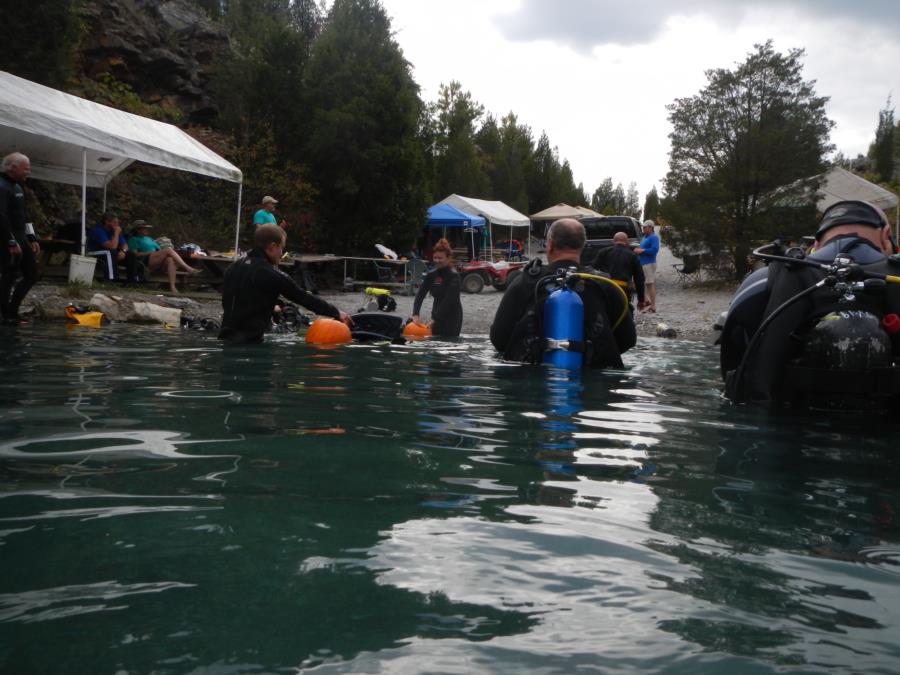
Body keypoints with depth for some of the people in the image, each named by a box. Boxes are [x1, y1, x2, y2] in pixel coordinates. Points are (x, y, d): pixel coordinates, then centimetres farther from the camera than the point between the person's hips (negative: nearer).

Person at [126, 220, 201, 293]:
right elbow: (134, 254, -1)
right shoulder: (133, 239, 16)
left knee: (170, 259, -32)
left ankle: (172, 287, -48)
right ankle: (188, 269, -37)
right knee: (169, 250, -27)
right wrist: (150, 253, -9)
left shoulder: (149, 239, 35)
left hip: (158, 264, 6)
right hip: (146, 262, -6)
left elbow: (159, 250, 26)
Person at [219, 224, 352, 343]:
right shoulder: (272, 275, -12)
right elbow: (304, 298, -6)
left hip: (226, 335, 8)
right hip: (249, 339, -7)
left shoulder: (233, 268, 9)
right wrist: (336, 313, 4)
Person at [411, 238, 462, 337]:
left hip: (452, 318, -6)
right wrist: (415, 314, -18)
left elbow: (449, 300, -21)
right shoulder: (431, 275, 5)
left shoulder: (454, 276, -13)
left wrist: (434, 320, -26)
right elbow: (420, 295, -2)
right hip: (437, 316, 6)